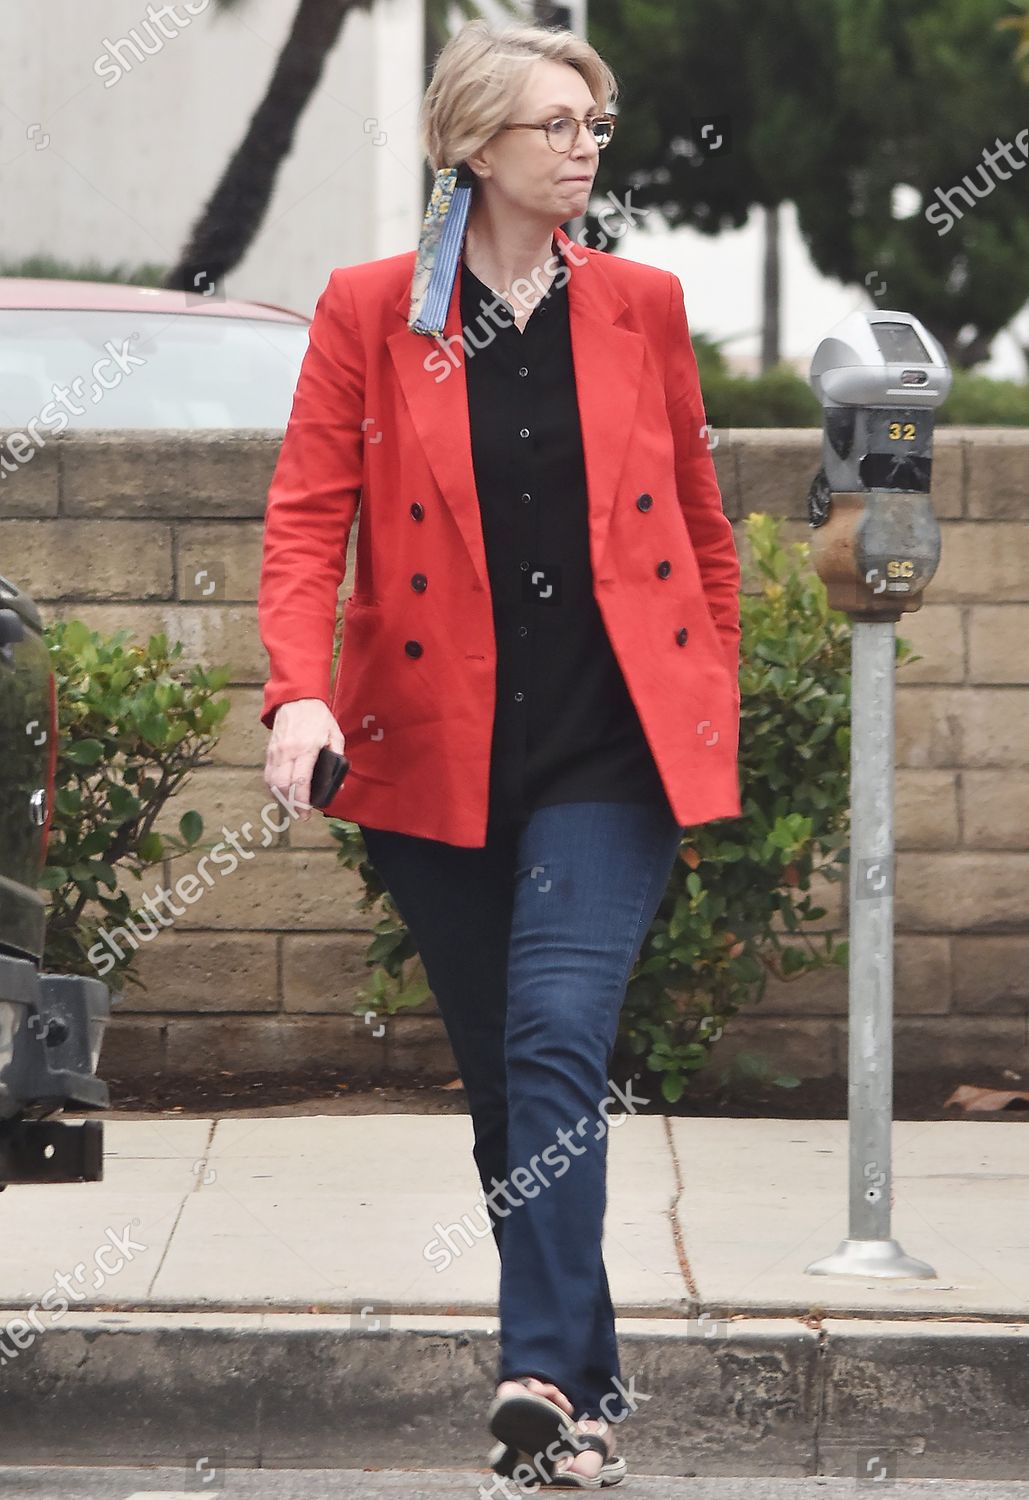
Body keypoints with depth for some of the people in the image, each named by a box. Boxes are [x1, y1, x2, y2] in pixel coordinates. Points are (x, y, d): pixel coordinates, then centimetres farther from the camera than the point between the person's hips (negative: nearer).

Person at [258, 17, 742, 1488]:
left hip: (610, 753, -1)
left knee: (558, 1040, -18)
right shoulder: (370, 311, 2)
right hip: (439, 755, 1)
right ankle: (589, 1380, 19)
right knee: (505, 1073, 7)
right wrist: (300, 690, -19)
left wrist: (714, 712, 14)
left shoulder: (640, 305, 7)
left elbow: (700, 522, 15)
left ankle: (544, 1379, -23)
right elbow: (309, 515, -4)